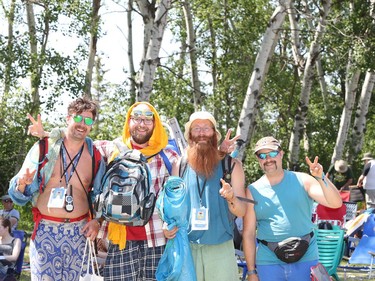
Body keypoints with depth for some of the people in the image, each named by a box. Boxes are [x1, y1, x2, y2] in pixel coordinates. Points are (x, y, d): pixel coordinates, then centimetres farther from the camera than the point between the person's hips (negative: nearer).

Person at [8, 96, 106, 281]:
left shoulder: (95, 157, 5)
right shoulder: (43, 148, -1)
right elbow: (19, 194, 0)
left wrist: (96, 221, -1)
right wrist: (22, 184, -23)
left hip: (79, 232, 2)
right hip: (45, 230, -2)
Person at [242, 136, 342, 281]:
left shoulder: (302, 180, 1)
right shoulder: (253, 191, 2)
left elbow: (336, 203, -7)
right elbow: (248, 234, 2)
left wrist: (321, 178, -22)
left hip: (306, 259, 0)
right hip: (269, 263, 0)